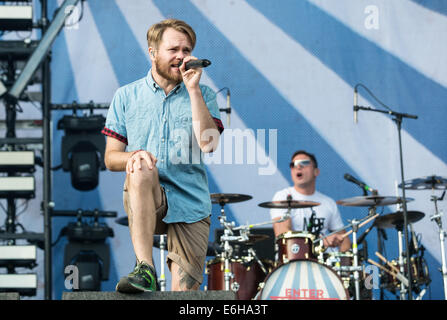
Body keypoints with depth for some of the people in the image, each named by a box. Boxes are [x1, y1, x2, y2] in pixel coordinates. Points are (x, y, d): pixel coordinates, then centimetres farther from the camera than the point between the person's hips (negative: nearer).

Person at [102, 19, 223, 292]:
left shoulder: (203, 96, 7)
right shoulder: (126, 97, 8)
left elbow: (208, 144, -10)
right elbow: (111, 158, 5)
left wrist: (193, 89, -11)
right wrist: (134, 156, -19)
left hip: (191, 205, 1)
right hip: (144, 200, -1)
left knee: (185, 292, -9)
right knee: (141, 171, -37)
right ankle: (145, 270, -37)